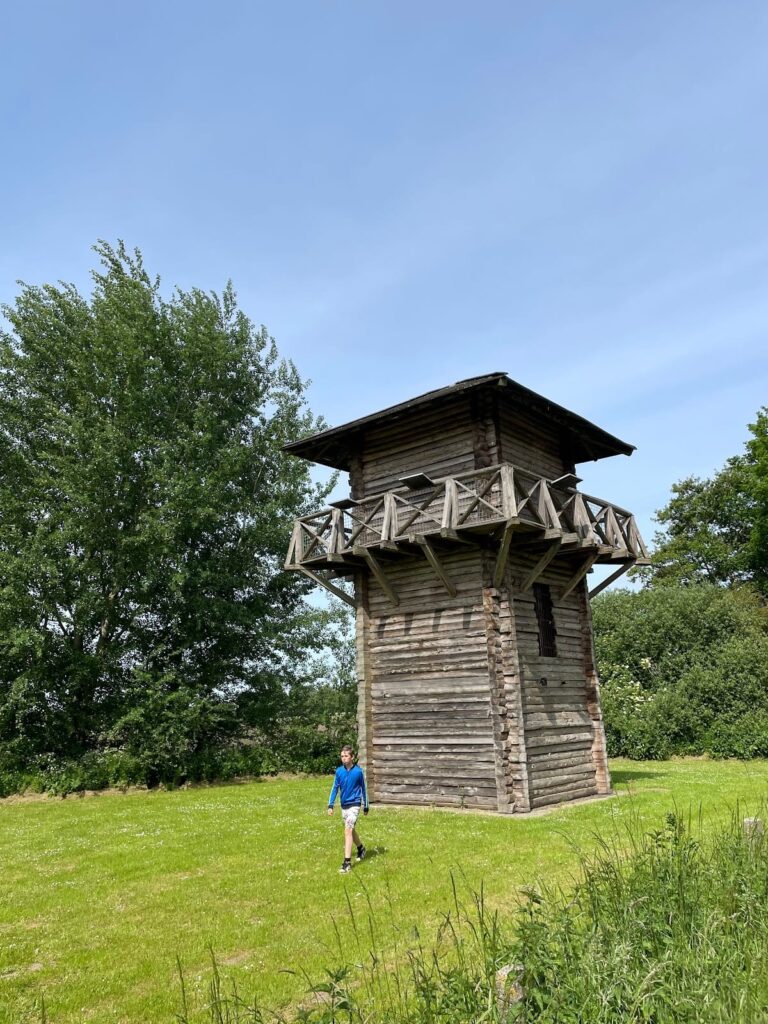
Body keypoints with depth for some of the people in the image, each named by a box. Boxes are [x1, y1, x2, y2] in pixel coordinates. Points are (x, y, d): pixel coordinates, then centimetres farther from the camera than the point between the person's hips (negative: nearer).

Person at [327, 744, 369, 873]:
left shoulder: (358, 771, -11)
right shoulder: (339, 771, -3)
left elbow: (363, 789, 0)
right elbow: (335, 788, 4)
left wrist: (366, 806, 7)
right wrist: (330, 805, -2)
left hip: (354, 804, -5)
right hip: (344, 805, 5)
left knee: (348, 830, -16)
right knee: (351, 830, 19)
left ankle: (347, 862, -15)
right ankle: (361, 848, 45)